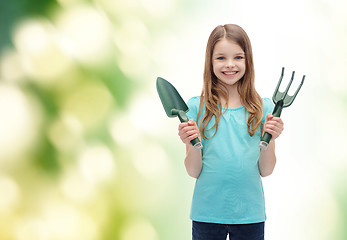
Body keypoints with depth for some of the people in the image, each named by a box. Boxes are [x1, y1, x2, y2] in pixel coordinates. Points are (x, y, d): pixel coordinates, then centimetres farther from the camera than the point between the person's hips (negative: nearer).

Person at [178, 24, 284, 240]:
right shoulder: (197, 107, -3)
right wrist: (192, 144, -20)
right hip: (207, 213, -1)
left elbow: (265, 171, 2)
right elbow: (194, 172, -2)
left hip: (250, 213, 1)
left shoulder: (264, 108, -1)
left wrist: (269, 139, -14)